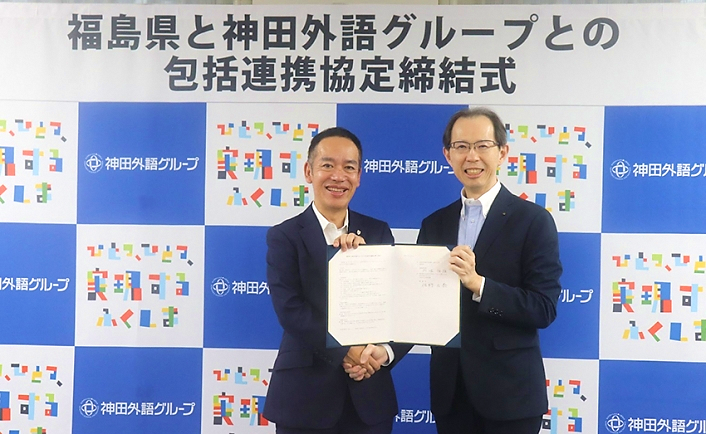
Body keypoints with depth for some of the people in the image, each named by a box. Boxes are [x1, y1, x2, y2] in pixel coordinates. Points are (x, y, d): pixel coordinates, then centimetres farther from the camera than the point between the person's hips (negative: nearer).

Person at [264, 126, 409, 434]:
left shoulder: (378, 233, 6)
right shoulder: (284, 236, -3)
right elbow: (290, 311, -13)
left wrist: (386, 351, -18)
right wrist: (346, 350, -18)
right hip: (305, 395, -2)